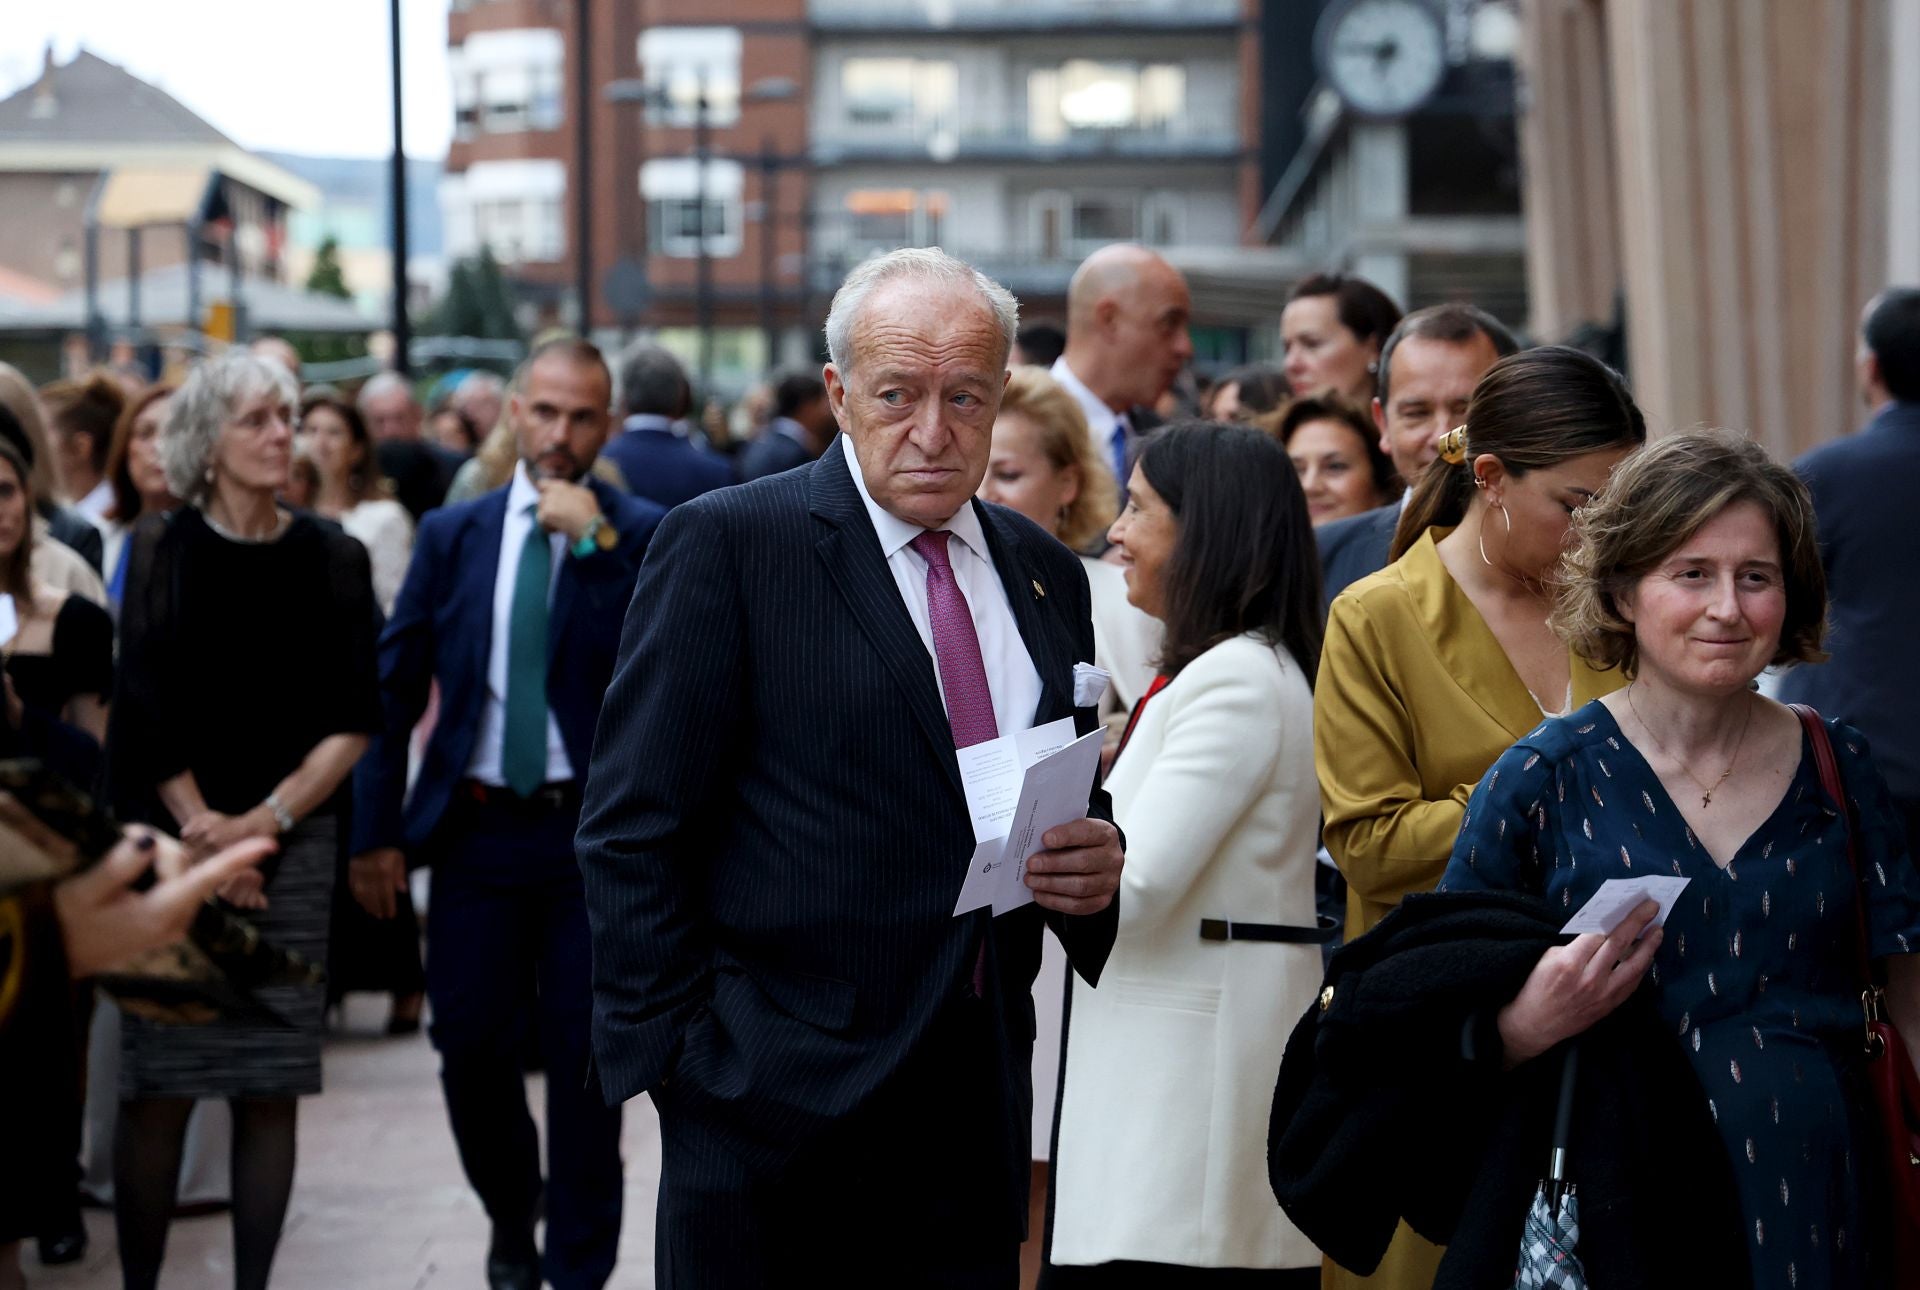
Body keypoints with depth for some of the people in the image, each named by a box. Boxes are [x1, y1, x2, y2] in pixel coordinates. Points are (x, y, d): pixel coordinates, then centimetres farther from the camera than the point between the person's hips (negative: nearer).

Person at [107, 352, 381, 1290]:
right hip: (173, 839, -1)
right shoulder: (160, 552, 1)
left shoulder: (332, 560, 5)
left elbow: (354, 721, 3)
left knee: (272, 1088, 0)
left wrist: (264, 822, -6)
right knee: (159, 1087, -5)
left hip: (293, 840, 2)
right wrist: (206, 834, -7)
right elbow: (145, 709, -2)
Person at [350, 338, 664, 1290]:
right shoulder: (453, 534, 7)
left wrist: (597, 542, -19)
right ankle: (511, 1211, 32)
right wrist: (376, 831, 3)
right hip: (476, 827, 2)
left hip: (593, 830, -2)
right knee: (470, 1042, 5)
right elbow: (393, 686, 8)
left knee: (584, 1056, 1)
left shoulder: (643, 534, 0)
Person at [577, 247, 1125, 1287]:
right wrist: (675, 1052, -13)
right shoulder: (726, 544, -6)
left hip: (978, 1100, 5)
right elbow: (632, 830, -8)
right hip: (772, 1095, -5)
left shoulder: (1045, 574, 13)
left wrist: (1098, 864, -1)